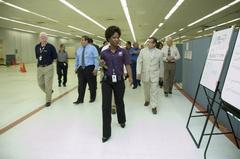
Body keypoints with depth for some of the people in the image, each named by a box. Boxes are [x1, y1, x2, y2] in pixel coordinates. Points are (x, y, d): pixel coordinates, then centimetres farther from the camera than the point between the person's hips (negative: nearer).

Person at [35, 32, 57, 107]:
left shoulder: (50, 46, -8)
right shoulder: (37, 46, 6)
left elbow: (55, 57, 0)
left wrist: (49, 62, 4)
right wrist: (40, 61, 10)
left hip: (48, 68, -5)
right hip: (39, 68, 5)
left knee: (48, 84, -1)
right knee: (40, 83, 11)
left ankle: (48, 100, 13)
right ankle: (49, 91, 40)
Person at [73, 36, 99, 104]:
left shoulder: (92, 48, -3)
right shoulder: (79, 49, 13)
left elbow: (96, 59, -8)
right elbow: (77, 59, 19)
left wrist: (96, 68, -14)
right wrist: (76, 68, 15)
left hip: (90, 68, -4)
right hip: (81, 68, 5)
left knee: (92, 84, 8)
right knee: (81, 85, 3)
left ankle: (92, 98, 24)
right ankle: (80, 99, 11)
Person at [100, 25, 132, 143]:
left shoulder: (123, 51, 0)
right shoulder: (104, 53, 4)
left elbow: (127, 65, -6)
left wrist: (130, 77, -19)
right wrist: (102, 64, -8)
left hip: (119, 80, -1)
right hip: (106, 81, 1)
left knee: (119, 102, 17)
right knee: (106, 105, -2)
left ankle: (122, 121, 47)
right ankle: (106, 133, 8)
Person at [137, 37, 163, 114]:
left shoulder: (159, 52, 0)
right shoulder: (143, 51, 2)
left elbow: (161, 64, 6)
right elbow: (139, 62, 0)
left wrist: (161, 75, 8)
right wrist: (138, 72, -7)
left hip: (155, 75, -1)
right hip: (145, 74, 2)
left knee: (154, 90, -3)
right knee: (146, 89, 16)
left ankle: (154, 106, 5)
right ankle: (147, 100, 40)